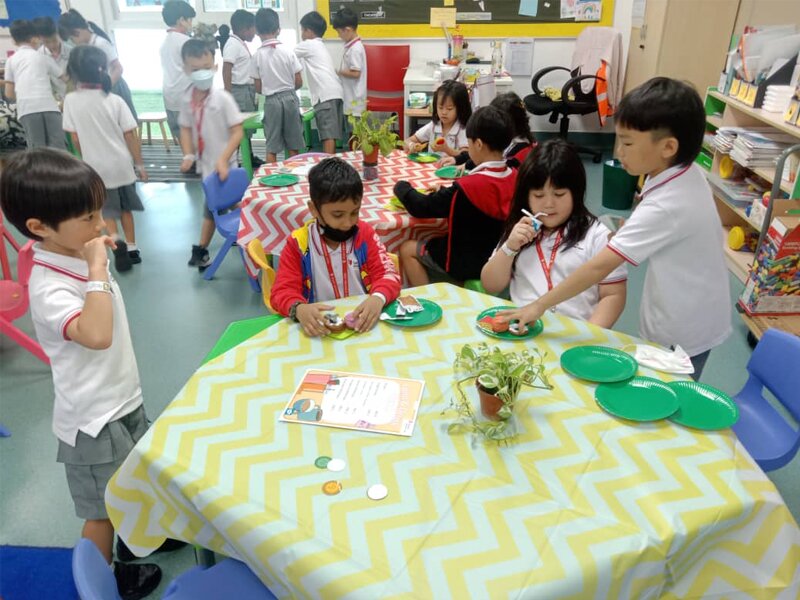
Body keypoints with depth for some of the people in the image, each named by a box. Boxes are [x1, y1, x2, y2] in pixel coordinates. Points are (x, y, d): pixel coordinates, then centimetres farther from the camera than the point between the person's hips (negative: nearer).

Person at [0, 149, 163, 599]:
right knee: (103, 511, 12)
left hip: (124, 398, 9)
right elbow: (97, 334, -45)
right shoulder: (49, 287, -28)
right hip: (94, 417, -9)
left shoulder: (78, 257, -1)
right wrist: (98, 271, -39)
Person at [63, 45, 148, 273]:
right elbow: (130, 136, -7)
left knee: (106, 209, 13)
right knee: (125, 207, 19)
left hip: (96, 166, -1)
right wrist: (140, 164, 3)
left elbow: (75, 139, -3)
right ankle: (132, 248, 20)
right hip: (121, 163, 1)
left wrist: (88, 157, 15)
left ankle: (116, 240, -13)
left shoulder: (71, 100, -8)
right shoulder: (115, 100, -8)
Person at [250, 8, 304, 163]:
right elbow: (299, 82, -2)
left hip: (271, 101, 0)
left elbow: (258, 88, -1)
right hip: (289, 98, 0)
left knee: (271, 146, 5)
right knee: (293, 145, 9)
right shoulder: (287, 51, -5)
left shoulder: (258, 55, -5)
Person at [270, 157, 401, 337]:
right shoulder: (297, 243, -4)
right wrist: (299, 309, -30)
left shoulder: (365, 233, 1)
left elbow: (387, 273, -3)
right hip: (321, 327, -1)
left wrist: (378, 298, -27)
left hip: (363, 322, 1)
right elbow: (282, 291, -6)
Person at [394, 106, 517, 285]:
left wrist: (402, 187, 0)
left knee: (407, 249, 10)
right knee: (433, 238, 27)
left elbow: (420, 207, -18)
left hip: (468, 264, -7)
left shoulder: (467, 188, -27)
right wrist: (445, 193, 7)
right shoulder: (515, 177, -8)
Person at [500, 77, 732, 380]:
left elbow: (599, 267, -34)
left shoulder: (662, 208, -32)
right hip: (696, 319, 8)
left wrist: (540, 305, -29)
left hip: (681, 333, -8)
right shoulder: (688, 174, -6)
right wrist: (631, 234, -3)